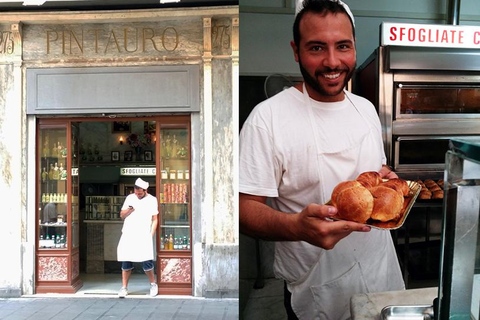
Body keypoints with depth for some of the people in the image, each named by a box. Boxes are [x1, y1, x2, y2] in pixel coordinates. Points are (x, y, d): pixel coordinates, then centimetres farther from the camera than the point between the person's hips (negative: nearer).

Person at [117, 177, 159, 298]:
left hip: (143, 236, -2)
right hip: (128, 235, 3)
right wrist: (129, 209, -7)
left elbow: (155, 219, 4)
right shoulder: (130, 198, 10)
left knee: (146, 262, -10)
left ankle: (153, 284, 12)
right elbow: (122, 215, 13)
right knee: (126, 263, 2)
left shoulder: (152, 200, 4)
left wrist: (151, 235, -4)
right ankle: (124, 288, 16)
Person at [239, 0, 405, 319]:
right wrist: (297, 226, -41)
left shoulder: (366, 107, 3)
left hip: (383, 268, 7)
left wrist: (388, 179, -7)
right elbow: (245, 208, -21)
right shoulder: (267, 118, -20)